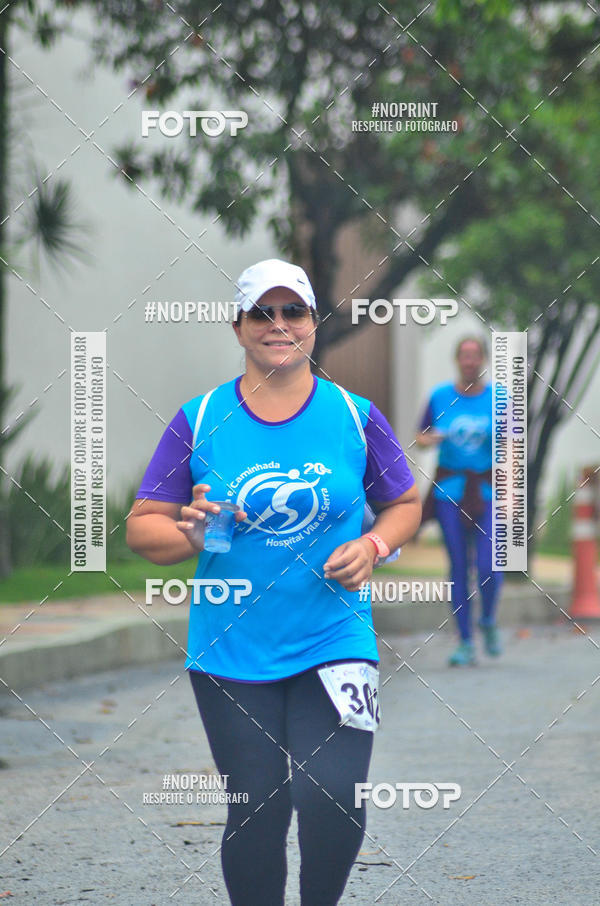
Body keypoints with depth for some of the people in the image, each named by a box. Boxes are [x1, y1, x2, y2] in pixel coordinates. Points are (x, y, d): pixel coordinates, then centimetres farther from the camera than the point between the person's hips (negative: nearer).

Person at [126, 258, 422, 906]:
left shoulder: (354, 415, 3)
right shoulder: (199, 420, 1)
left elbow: (405, 504, 15)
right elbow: (141, 528, 4)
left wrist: (372, 546, -6)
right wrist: (191, 535, -17)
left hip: (334, 643, 0)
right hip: (231, 652, 0)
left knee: (332, 802, -15)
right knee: (257, 812, 2)